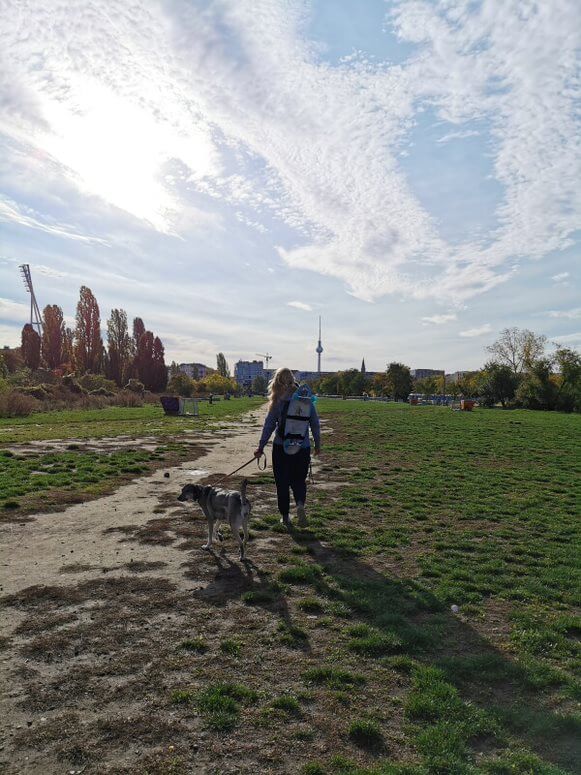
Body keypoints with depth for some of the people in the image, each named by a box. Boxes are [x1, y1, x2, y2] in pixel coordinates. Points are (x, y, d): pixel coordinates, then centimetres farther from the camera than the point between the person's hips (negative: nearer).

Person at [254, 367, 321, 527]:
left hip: (281, 448, -2)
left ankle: (285, 516, 17)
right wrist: (317, 443, 13)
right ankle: (300, 504, -12)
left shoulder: (278, 401, -8)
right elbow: (315, 423, 2)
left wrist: (261, 447, 1)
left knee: (282, 482, 12)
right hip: (303, 448, 2)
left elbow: (269, 425, -6)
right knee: (299, 480, 15)